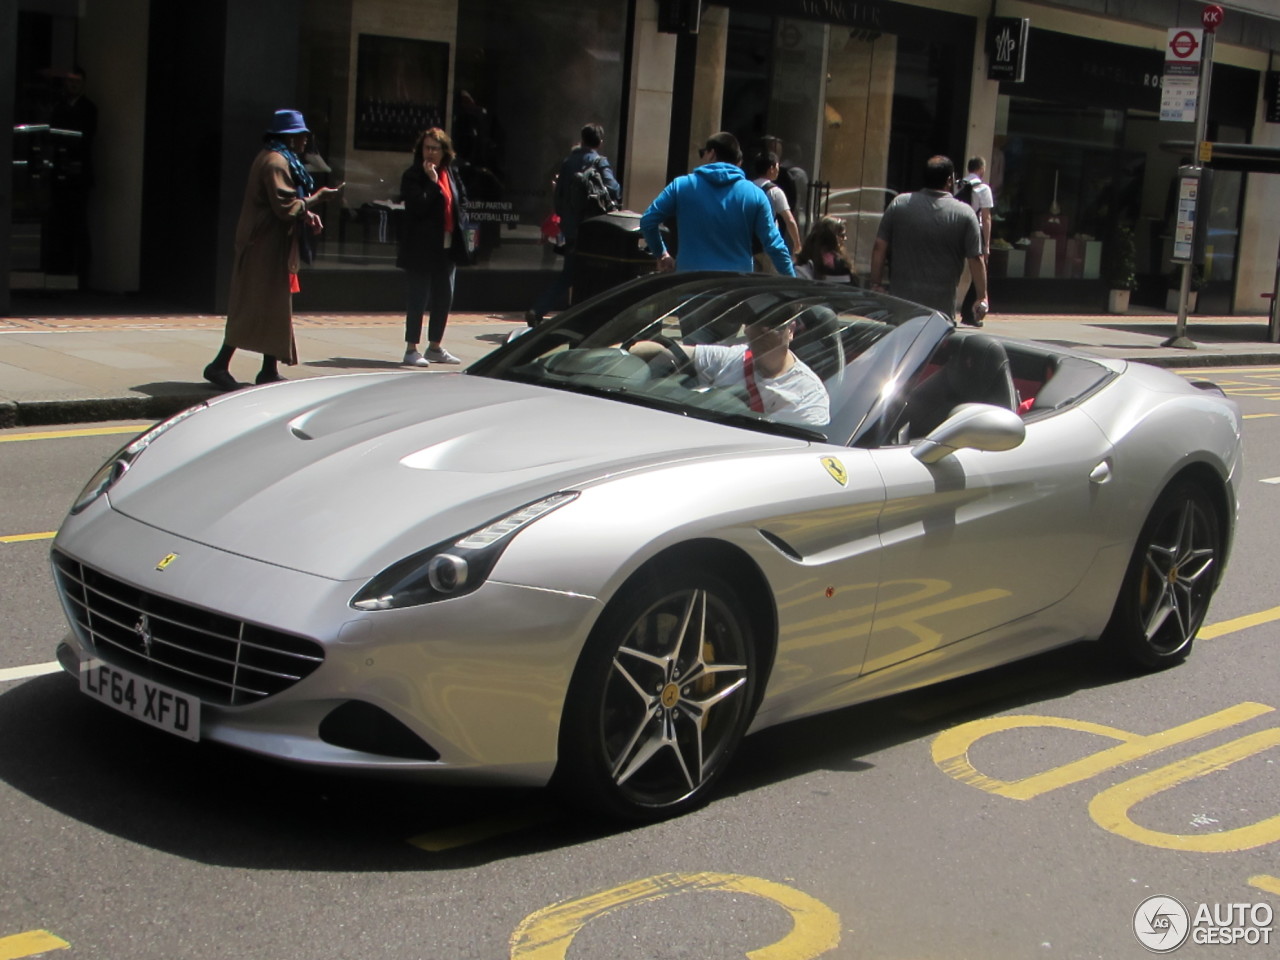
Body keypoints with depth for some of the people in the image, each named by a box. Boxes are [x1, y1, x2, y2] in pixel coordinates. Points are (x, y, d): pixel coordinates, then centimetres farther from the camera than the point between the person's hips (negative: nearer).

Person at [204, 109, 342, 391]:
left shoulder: (277, 159, 17)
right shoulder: (276, 162, -16)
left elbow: (285, 204, 21)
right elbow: (286, 208, -23)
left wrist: (306, 215, 4)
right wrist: (317, 198, -12)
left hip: (273, 247, 11)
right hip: (266, 248, -11)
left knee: (274, 309, 11)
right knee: (254, 308, -9)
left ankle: (269, 371, 14)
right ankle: (219, 365, -7)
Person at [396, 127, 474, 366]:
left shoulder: (451, 175, 11)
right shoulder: (412, 176, -8)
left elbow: (462, 201, 21)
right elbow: (418, 207, -20)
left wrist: (460, 226, 6)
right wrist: (432, 181, -20)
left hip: (448, 247, 7)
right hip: (421, 248, -7)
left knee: (444, 299, 12)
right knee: (418, 299, -4)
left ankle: (435, 347, 24)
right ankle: (411, 349, 3)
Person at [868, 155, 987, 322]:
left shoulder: (899, 204, 0)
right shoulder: (965, 214, -5)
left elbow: (879, 248, 1)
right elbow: (976, 259, -5)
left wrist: (876, 283, 10)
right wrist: (982, 297, 3)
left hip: (901, 300, 2)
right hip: (941, 303, -2)